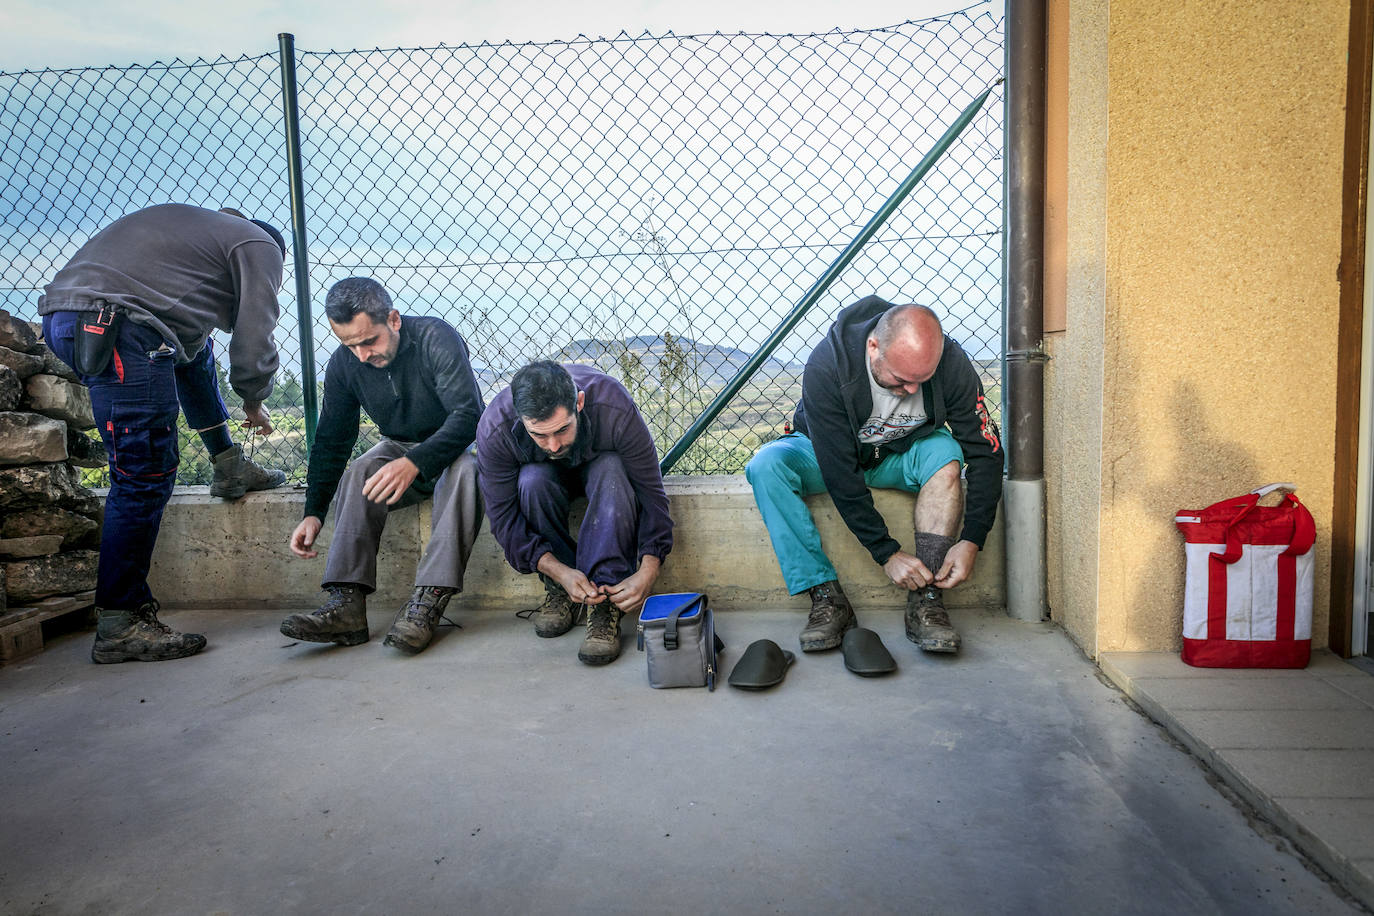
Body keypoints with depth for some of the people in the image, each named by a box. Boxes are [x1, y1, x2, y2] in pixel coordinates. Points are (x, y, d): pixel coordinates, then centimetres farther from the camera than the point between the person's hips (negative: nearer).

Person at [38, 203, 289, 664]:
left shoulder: (202, 226, 33)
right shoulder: (261, 245, 12)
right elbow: (254, 340, 3)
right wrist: (254, 404, 21)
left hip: (63, 312, 10)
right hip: (116, 327, -10)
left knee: (194, 345, 33)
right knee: (144, 475, -7)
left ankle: (229, 466, 36)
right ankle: (118, 625, -3)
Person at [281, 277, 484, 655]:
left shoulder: (436, 338, -23)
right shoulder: (344, 364, -7)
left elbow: (468, 414, -30)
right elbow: (330, 441, -1)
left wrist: (414, 463, -45)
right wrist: (313, 512, -12)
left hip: (457, 444, -4)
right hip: (400, 447, 5)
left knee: (463, 470, -38)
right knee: (359, 472, -26)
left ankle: (428, 600, -42)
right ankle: (346, 603, -32)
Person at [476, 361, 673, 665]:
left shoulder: (614, 408, -37)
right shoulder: (494, 429, -33)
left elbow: (650, 493, -29)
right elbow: (504, 515, -25)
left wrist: (648, 571, -39)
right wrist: (559, 571, -35)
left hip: (598, 466, 0)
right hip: (543, 473, 1)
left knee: (612, 472, -36)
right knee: (534, 482, -35)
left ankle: (605, 604, -32)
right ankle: (558, 590, -15)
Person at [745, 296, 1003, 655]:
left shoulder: (951, 363, -25)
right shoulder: (826, 366, -33)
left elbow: (986, 452, -17)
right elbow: (839, 473, -32)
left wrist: (971, 541, -27)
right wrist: (887, 553, -32)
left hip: (900, 454, 2)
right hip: (831, 453, -1)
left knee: (945, 453, -31)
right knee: (766, 465, -31)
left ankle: (926, 601, -28)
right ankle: (826, 597, -28)